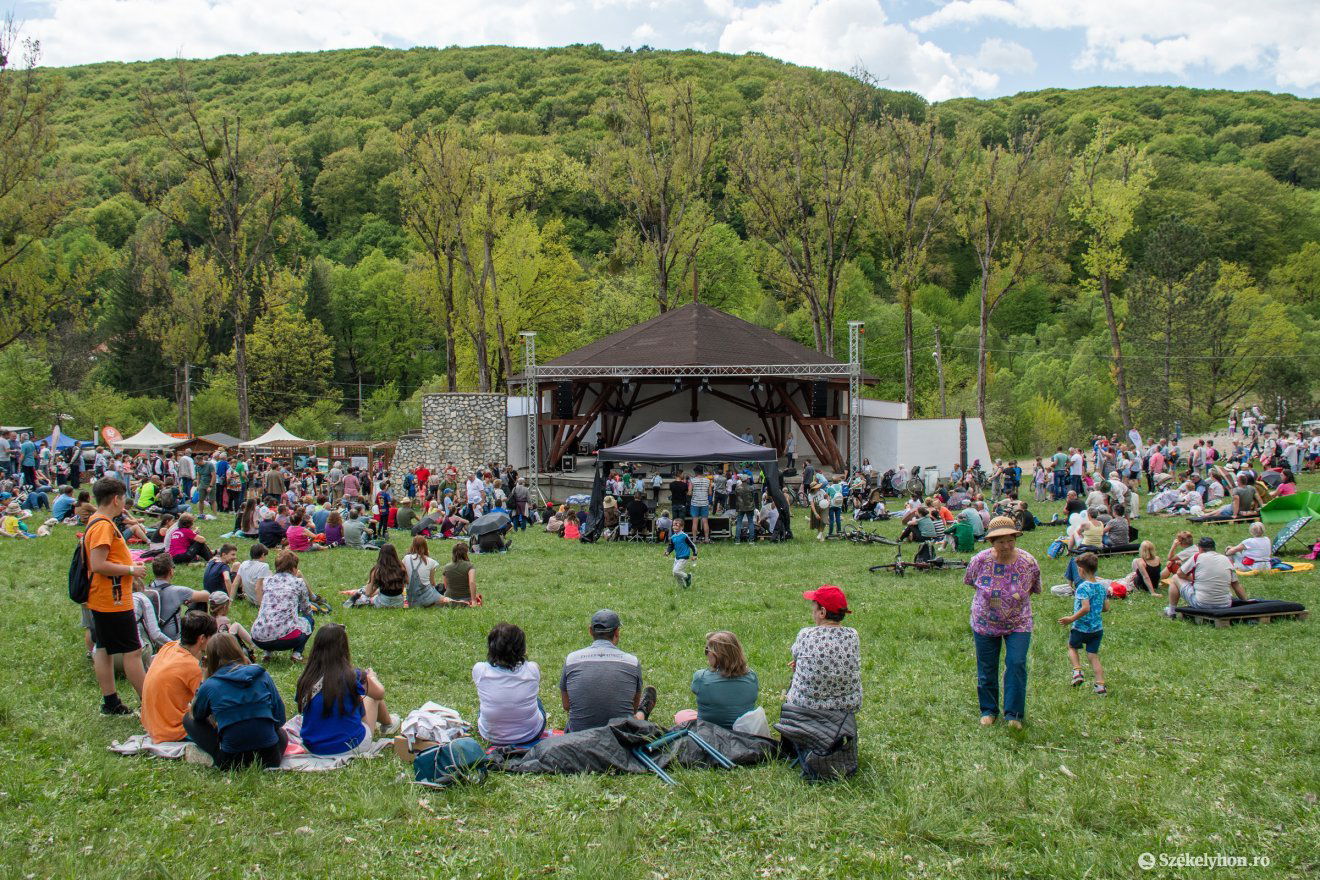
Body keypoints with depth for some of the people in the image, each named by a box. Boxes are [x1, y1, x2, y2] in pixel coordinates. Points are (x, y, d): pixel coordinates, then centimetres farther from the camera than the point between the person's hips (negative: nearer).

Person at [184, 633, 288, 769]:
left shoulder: (209, 686, -6)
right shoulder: (263, 676, 0)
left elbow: (196, 716, 15)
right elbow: (280, 718, 5)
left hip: (230, 763, -4)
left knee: (188, 719, 15)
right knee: (281, 732, 40)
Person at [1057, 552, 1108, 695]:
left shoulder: (1083, 587, -19)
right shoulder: (1102, 587, 3)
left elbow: (1085, 608, -28)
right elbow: (1106, 607, 10)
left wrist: (1071, 619, -19)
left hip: (1081, 628, -5)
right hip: (1097, 628, 5)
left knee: (1071, 646, 22)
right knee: (1093, 656, 11)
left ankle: (1077, 671, 6)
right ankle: (1101, 685, 6)